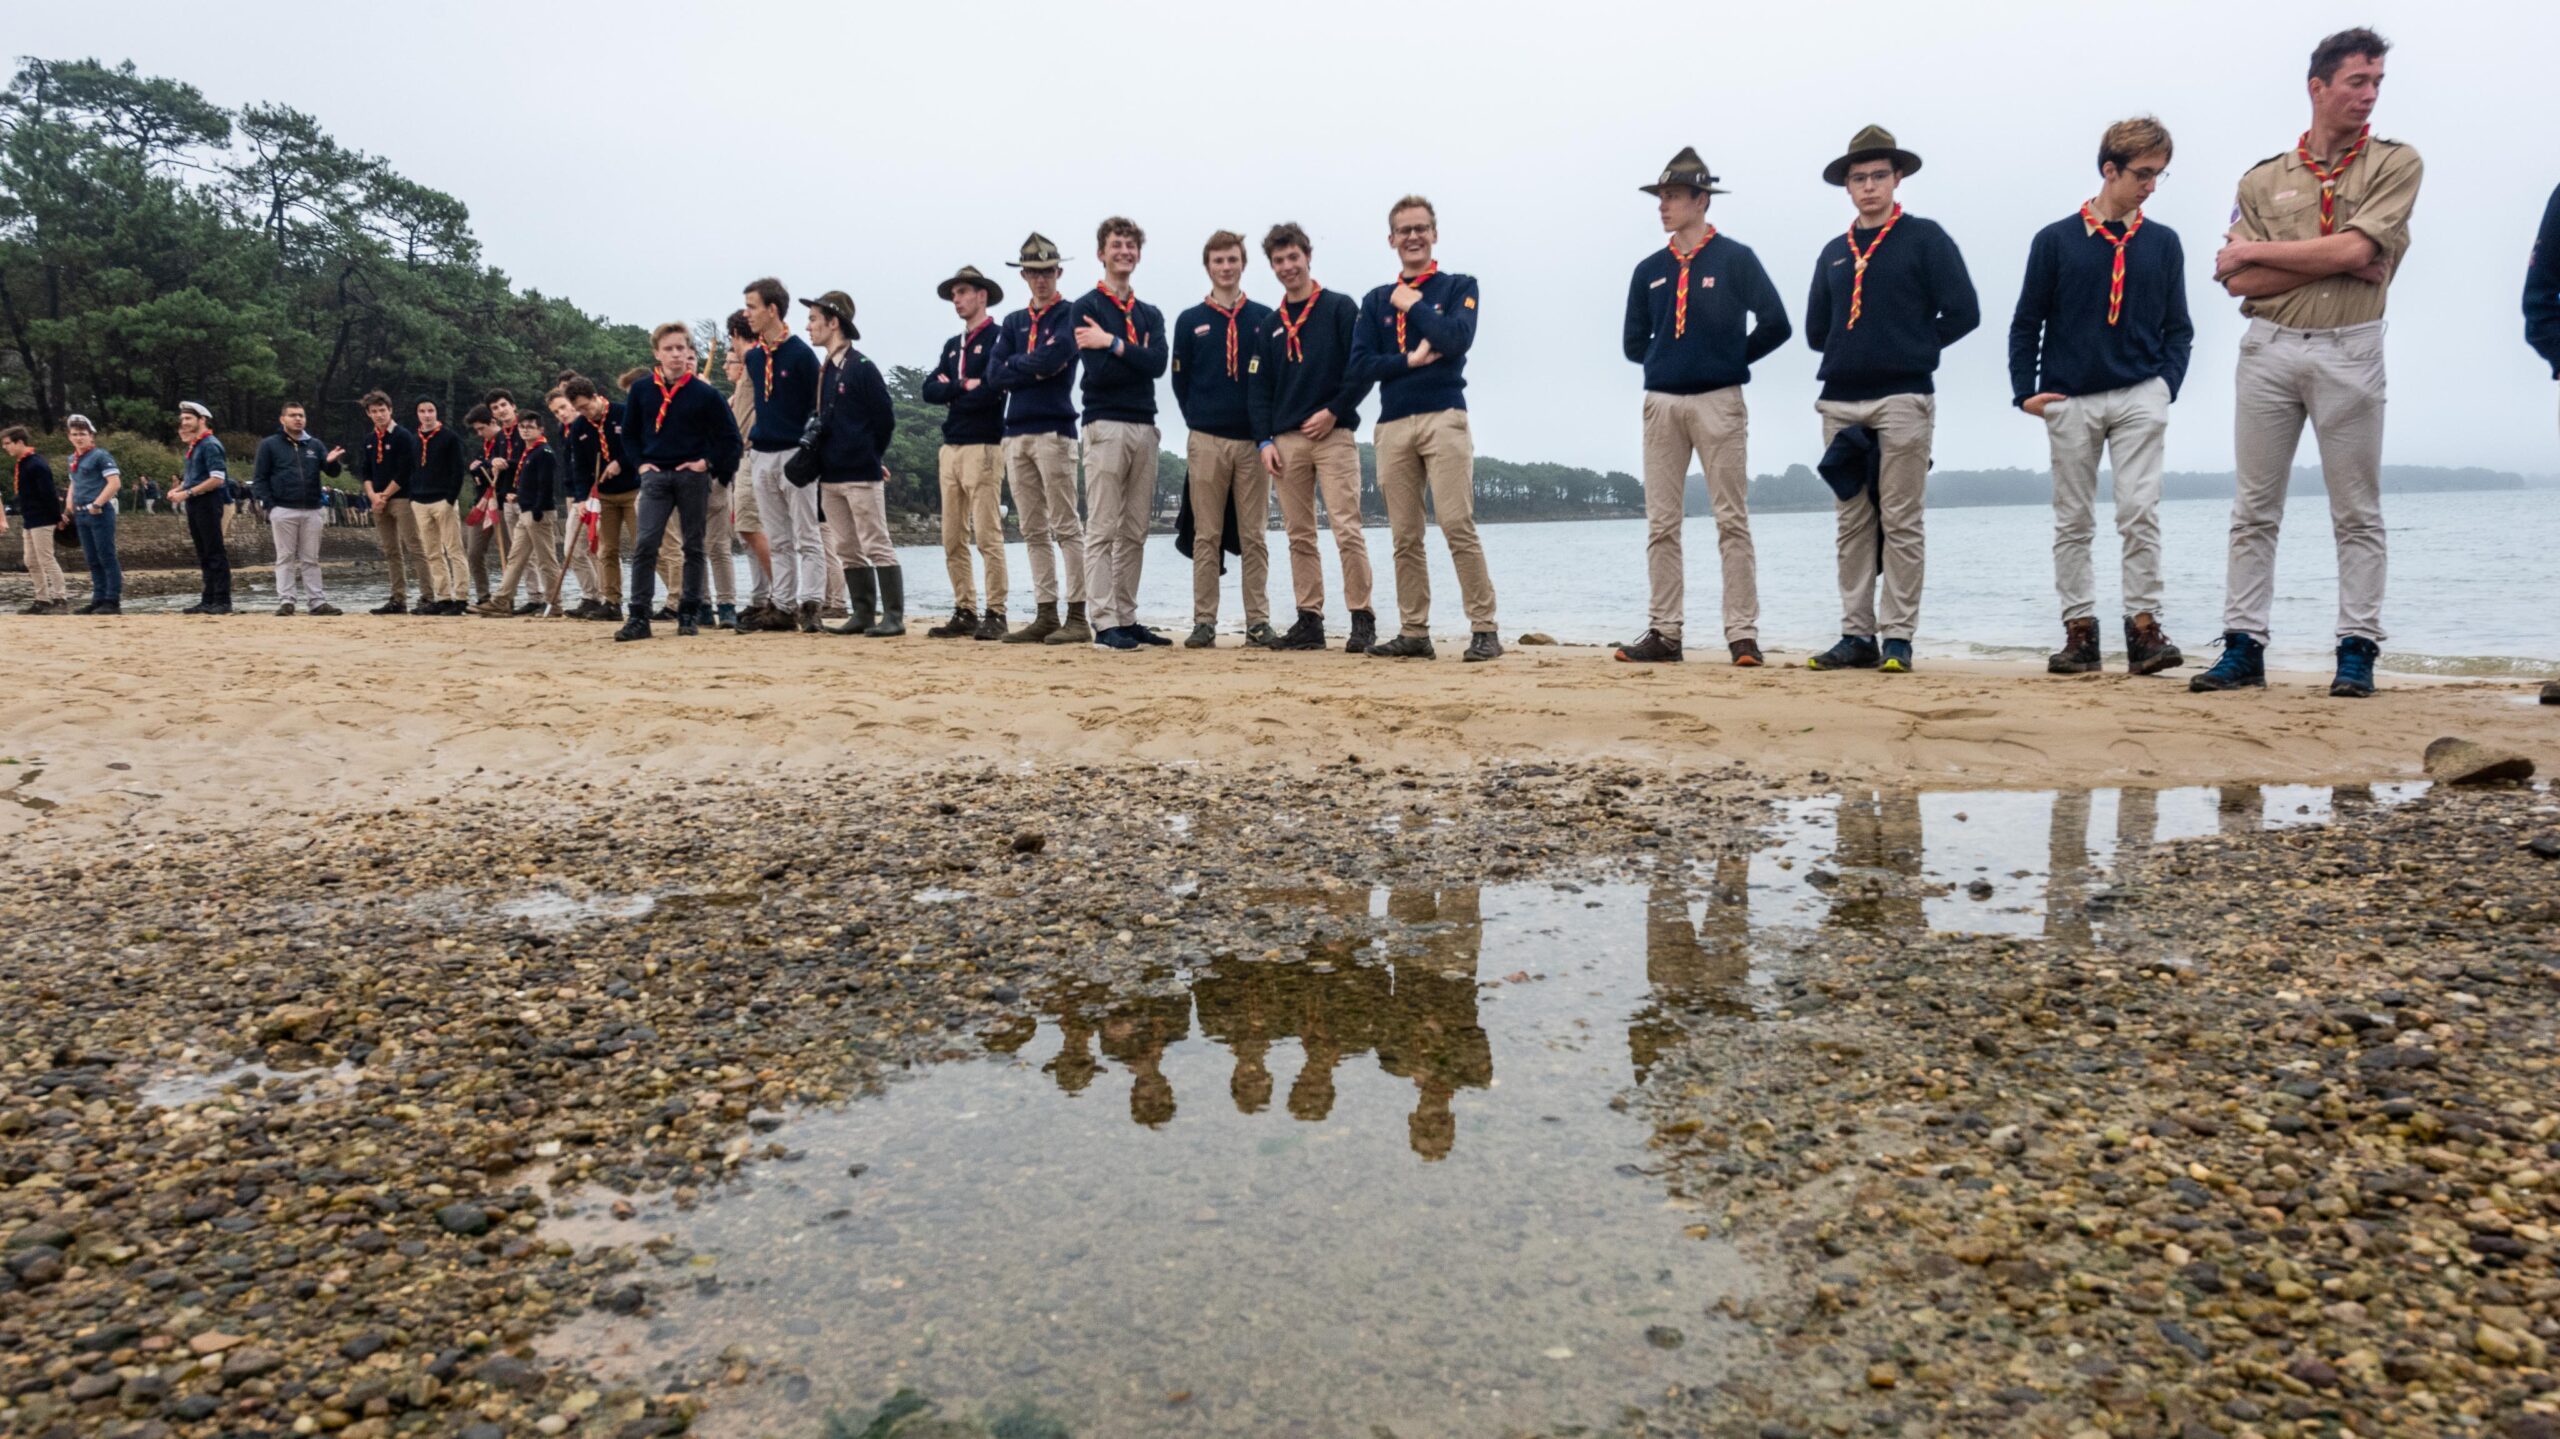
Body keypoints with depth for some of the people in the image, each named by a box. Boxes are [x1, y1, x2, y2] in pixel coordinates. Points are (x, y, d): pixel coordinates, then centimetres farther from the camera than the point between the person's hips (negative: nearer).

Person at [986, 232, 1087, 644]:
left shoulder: (1070, 316, 2)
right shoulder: (1013, 322, 19)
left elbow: (1054, 356, -16)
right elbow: (995, 374, 7)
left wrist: (1015, 365, -1)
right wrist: (1038, 368, -4)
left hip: (1053, 429, -6)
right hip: (1016, 432, 6)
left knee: (1066, 527, -7)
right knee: (1034, 531, 7)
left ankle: (1077, 618, -7)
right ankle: (1046, 616, 11)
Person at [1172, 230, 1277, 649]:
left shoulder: (1265, 319, 10)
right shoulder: (1190, 321, 10)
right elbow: (1180, 381, 11)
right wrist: (1198, 422, 4)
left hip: (1253, 440, 0)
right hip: (1206, 441, 0)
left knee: (1255, 536, 1)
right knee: (1207, 536, 1)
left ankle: (1259, 622, 5)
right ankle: (1204, 622, 4)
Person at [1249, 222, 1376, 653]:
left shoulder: (1340, 308, 3)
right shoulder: (1271, 324, 16)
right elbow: (1260, 387, 14)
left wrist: (1333, 412, -10)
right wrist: (1265, 441, 4)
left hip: (1334, 435, -5)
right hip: (1286, 440, 5)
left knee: (1347, 530, -11)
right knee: (1299, 535, 5)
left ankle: (1362, 620, -6)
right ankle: (1309, 621, 9)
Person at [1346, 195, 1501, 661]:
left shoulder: (1458, 287, 9)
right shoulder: (1376, 300, 18)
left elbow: (1457, 339, -10)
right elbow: (1360, 365, 7)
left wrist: (1412, 304, -1)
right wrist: (1410, 360, -5)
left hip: (1443, 417, -4)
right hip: (1394, 425, 4)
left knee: (1458, 527, -13)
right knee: (1405, 537, 3)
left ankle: (1484, 630, -10)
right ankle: (1414, 633, 9)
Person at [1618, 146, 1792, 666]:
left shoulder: (1735, 259, 1)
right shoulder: (1649, 270, 13)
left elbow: (1775, 325, -3)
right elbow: (1635, 343, 18)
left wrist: (1731, 359, 4)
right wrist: (1669, 361, 8)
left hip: (1719, 401, -4)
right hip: (1661, 402, 4)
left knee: (1732, 521, -4)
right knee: (1661, 524, 3)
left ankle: (1743, 634, -3)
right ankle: (1665, 632, 8)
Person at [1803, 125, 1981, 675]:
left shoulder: (1925, 238, 3)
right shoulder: (1834, 253, 17)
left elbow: (1962, 313, -2)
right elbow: (1816, 330, 21)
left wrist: (1912, 348, 2)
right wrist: (1853, 351, 9)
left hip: (1902, 399, -5)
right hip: (1840, 402, 5)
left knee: (1901, 524, -4)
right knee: (1852, 526, 5)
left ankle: (1898, 638, -1)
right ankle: (1857, 636, 9)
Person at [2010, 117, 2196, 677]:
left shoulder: (2163, 243, 10)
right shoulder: (2056, 240, 4)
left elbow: (2177, 327, 13)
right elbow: (2026, 323, 6)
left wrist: (2167, 385, -1)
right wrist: (2026, 391, -4)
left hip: (2139, 398, 1)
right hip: (2070, 401, 0)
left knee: (2140, 514, -8)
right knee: (2072, 522, 3)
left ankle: (2144, 626, -4)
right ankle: (2079, 631, 9)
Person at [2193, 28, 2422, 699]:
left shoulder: (2396, 164, 5)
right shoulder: (2262, 180, 10)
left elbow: (2354, 248, -11)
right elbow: (2239, 282, -1)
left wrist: (2253, 249, -3)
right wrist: (2339, 264, -9)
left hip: (2350, 351, -2)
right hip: (2268, 348, 2)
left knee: (2357, 513, 1)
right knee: (2253, 511, 3)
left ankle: (2358, 650, 6)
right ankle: (2243, 647, 7)